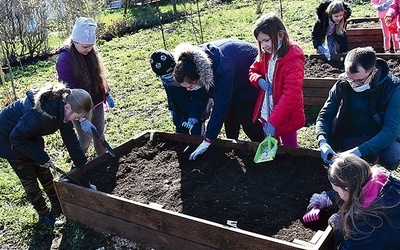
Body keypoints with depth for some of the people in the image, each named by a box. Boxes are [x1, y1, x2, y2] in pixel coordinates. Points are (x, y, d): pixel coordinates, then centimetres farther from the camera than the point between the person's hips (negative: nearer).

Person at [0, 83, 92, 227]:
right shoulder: (40, 114, -42)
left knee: (44, 173, 13)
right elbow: (16, 138, -30)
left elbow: (70, 138, -8)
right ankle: (44, 215, 19)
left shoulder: (61, 109, -17)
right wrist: (42, 157, -24)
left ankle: (57, 206, 28)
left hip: (31, 136, 7)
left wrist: (82, 164, -7)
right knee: (29, 179, 3)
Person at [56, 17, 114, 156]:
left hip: (97, 102, 6)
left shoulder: (91, 52, -3)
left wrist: (107, 94, 12)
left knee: (100, 133, 18)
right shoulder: (65, 60, -23)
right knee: (86, 138, 6)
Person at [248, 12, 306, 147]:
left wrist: (273, 121, -30)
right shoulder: (265, 54, 0)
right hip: (266, 113, 6)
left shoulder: (293, 59, -23)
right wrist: (259, 80, -12)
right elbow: (253, 71, 13)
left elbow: (291, 94, -27)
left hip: (286, 117, -6)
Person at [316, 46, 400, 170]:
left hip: (382, 138, -2)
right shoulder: (342, 84, -12)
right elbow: (324, 116, -8)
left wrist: (358, 152, -40)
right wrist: (323, 143, -29)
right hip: (351, 137, 2)